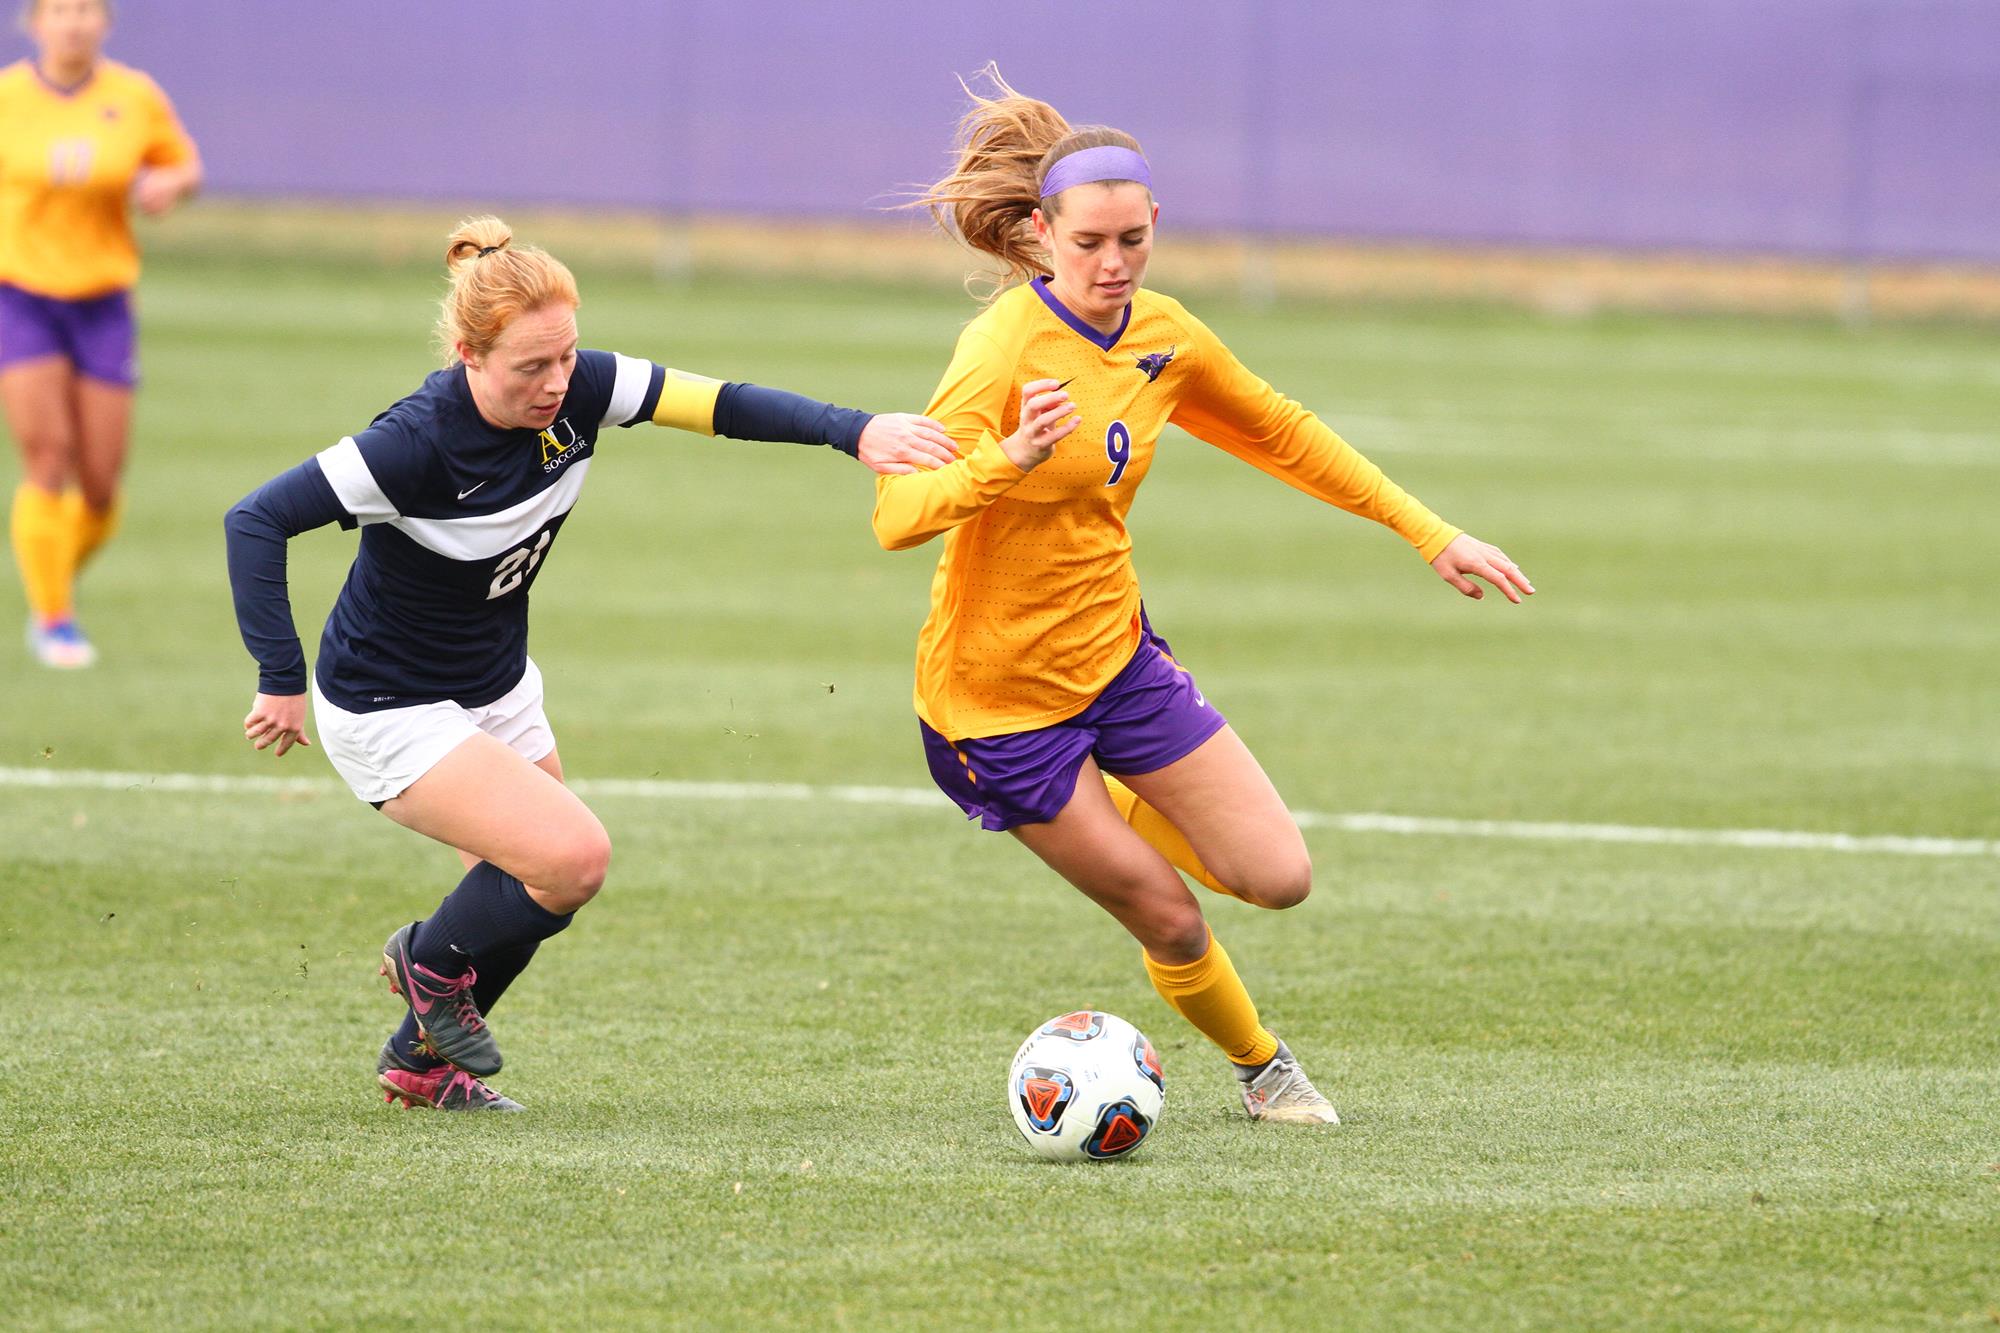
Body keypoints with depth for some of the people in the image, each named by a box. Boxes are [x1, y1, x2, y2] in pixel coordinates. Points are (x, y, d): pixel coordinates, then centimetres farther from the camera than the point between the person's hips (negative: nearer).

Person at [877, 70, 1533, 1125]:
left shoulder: (1161, 335, -2)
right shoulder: (1009, 347, -24)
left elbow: (1281, 435, 16)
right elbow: (897, 514, -34)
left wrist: (1428, 534, 15)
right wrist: (1010, 457, -53)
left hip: (1115, 656, 6)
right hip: (1000, 697, -6)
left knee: (1279, 879, 1)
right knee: (1170, 921, -2)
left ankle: (1126, 817, 30)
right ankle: (1257, 1065, 28)